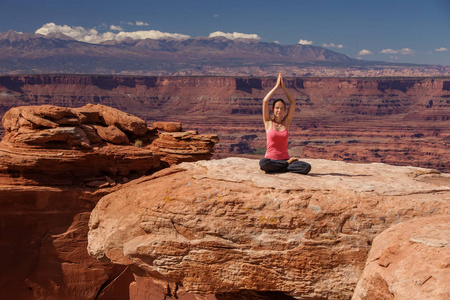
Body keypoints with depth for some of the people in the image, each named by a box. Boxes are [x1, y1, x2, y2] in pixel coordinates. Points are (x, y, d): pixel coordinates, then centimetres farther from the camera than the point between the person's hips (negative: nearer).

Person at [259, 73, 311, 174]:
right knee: (263, 163, -40)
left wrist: (283, 87, 4)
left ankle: (277, 169, -12)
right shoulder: (268, 122, 5)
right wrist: (276, 86, -1)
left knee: (307, 167, -24)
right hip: (271, 160, -2)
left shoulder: (286, 122, 10)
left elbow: (293, 103, 7)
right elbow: (265, 101, -5)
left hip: (285, 159, 2)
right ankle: (288, 164, -16)